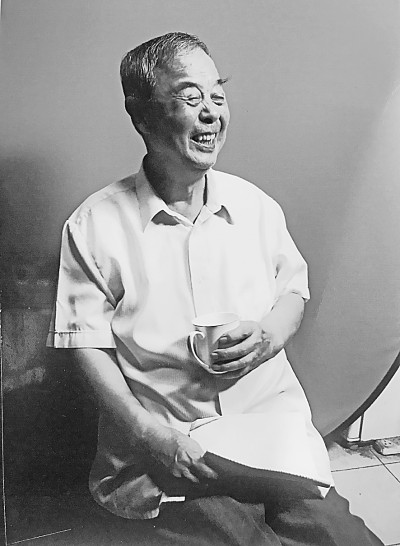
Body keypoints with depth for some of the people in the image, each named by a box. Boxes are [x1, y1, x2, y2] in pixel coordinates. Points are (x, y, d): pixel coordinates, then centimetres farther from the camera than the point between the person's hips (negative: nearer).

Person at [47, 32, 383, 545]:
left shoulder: (255, 204, 7)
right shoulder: (93, 227, -4)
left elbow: (294, 289, 17)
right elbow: (87, 343, -4)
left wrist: (270, 335, -6)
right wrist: (150, 432, -16)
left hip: (273, 421, 4)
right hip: (162, 450, -3)